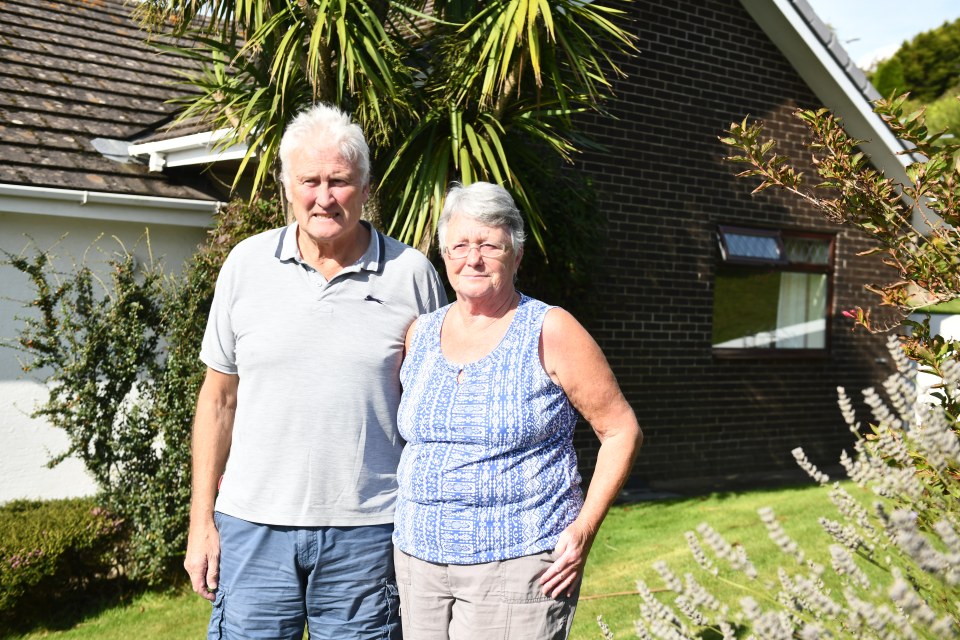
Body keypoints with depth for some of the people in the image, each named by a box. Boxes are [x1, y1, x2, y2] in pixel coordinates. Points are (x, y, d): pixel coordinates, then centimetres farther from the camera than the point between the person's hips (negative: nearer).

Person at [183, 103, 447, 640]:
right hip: (254, 526, 1)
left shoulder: (412, 273, -1)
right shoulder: (247, 263, 3)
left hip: (367, 533, -1)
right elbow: (219, 397, 9)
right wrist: (201, 521, 6)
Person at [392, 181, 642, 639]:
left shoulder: (549, 333, -5)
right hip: (419, 562, 5)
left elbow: (621, 430, -3)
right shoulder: (419, 334, 8)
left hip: (518, 565, -5)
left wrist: (584, 527, -10)